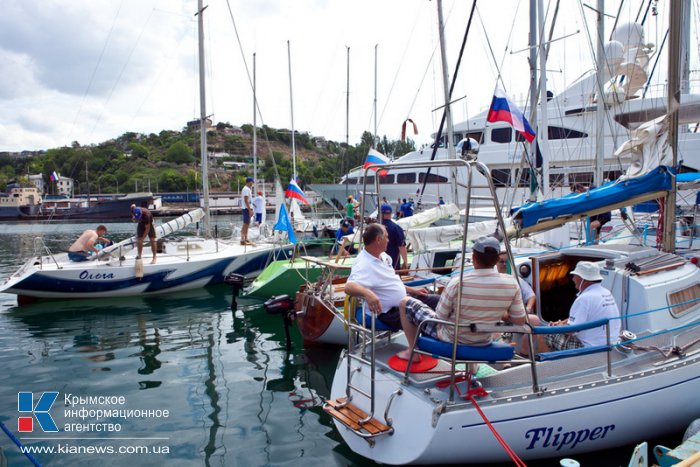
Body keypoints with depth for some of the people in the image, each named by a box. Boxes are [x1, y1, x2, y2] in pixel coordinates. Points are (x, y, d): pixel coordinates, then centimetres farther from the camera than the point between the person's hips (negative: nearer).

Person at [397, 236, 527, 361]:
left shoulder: (458, 283, -28)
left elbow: (440, 317, -16)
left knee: (405, 303, 12)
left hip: (450, 339, -4)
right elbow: (520, 321, -9)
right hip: (484, 342, 4)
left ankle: (412, 352, 20)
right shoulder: (511, 283, -19)